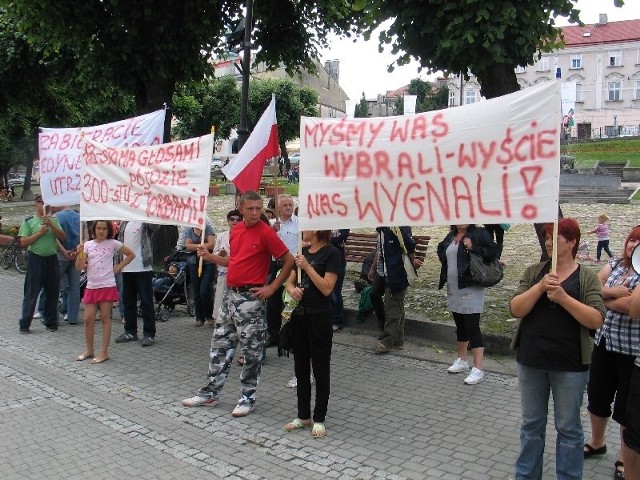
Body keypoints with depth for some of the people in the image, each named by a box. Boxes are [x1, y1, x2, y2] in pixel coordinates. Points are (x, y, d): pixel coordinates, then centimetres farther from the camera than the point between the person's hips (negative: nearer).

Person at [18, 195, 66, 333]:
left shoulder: (54, 220, 11)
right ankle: (24, 324, 5)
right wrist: (39, 232, -12)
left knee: (53, 292, 8)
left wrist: (51, 225, -11)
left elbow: (62, 237, 1)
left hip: (52, 259, 4)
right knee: (31, 293, -1)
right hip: (36, 259, -3)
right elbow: (23, 242, -5)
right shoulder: (28, 221, 1)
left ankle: (51, 322, 18)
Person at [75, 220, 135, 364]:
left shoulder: (113, 243, -1)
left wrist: (118, 267, 0)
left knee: (105, 318, 2)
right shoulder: (88, 245, 6)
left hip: (107, 286, -3)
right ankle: (89, 350, 21)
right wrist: (79, 253, -14)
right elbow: (79, 268, 2)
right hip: (91, 286, 3)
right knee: (88, 319, 4)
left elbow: (131, 254, 8)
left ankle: (104, 352, 8)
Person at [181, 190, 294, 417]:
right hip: (230, 294, 8)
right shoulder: (235, 230, 10)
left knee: (251, 349, 2)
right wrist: (211, 257, 10)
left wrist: (272, 287, -11)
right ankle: (210, 393, 26)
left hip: (251, 298, -7)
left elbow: (289, 261, -11)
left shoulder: (266, 232, -12)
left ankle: (247, 398, 16)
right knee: (220, 343, 14)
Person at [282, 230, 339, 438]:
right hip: (299, 314, 7)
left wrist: (307, 267, -19)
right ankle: (303, 415, 26)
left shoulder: (331, 253, -10)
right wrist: (293, 290, -11)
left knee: (320, 370, 5)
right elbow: (290, 282, 11)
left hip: (319, 317, -7)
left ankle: (319, 419, 17)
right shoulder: (303, 251, 11)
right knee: (301, 368, 14)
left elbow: (327, 288, -17)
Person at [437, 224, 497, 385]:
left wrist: (473, 248, -23)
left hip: (471, 289, -7)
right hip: (453, 289, 7)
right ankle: (462, 361, 32)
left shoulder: (479, 233, -9)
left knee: (472, 328, -6)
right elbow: (442, 253, 28)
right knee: (460, 326, 18)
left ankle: (478, 369, -1)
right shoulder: (451, 236, 12)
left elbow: (493, 252, -14)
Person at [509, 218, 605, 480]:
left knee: (568, 428, 10)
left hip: (569, 365, -2)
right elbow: (516, 309, -6)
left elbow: (596, 320, -13)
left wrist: (563, 296, -24)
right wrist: (541, 286, -19)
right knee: (531, 424, 15)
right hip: (531, 360, 3)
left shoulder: (587, 277, -3)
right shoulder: (534, 271, 3)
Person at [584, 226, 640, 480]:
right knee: (597, 395, 16)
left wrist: (603, 298, -9)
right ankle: (596, 442, 38)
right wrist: (613, 291, -18)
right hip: (604, 342, 5)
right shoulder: (613, 266, 5)